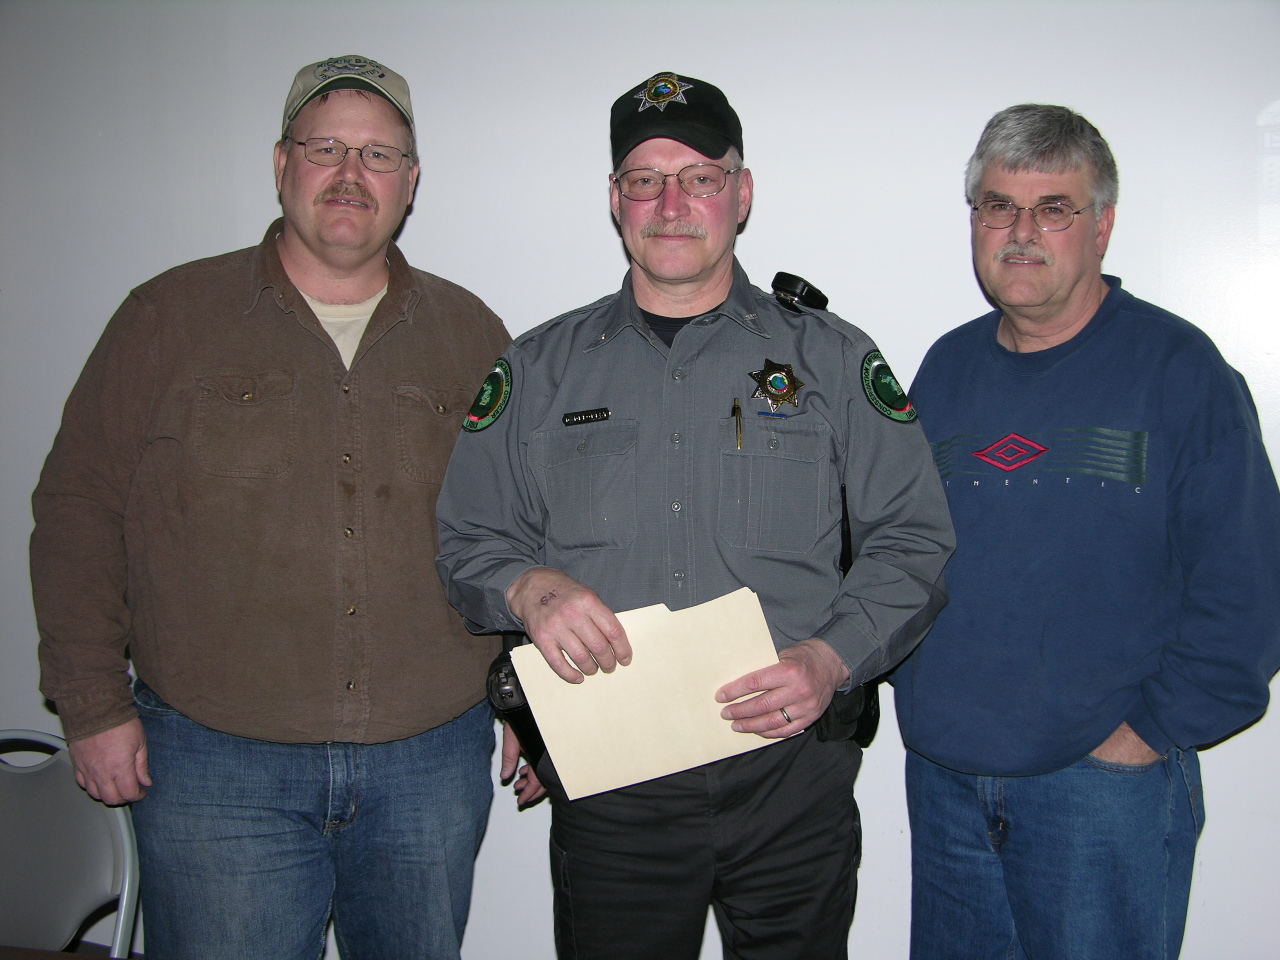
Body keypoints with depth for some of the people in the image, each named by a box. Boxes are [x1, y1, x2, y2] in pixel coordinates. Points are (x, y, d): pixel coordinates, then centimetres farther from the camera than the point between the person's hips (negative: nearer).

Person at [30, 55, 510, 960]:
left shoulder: (470, 334, 6)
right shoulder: (168, 316, 1)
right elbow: (78, 511, 2)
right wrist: (94, 704, -2)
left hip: (433, 764, 2)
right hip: (216, 767, -1)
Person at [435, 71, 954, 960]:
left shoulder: (833, 360, 4)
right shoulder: (540, 370, 7)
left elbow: (914, 541, 1)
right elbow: (469, 539, 7)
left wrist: (830, 659, -14)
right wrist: (530, 587, -15)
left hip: (793, 776, 0)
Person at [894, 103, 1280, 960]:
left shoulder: (1178, 368, -7)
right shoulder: (946, 369, 8)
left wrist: (1153, 730, -11)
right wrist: (916, 685, 5)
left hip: (1103, 779, -4)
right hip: (941, 775, 5)